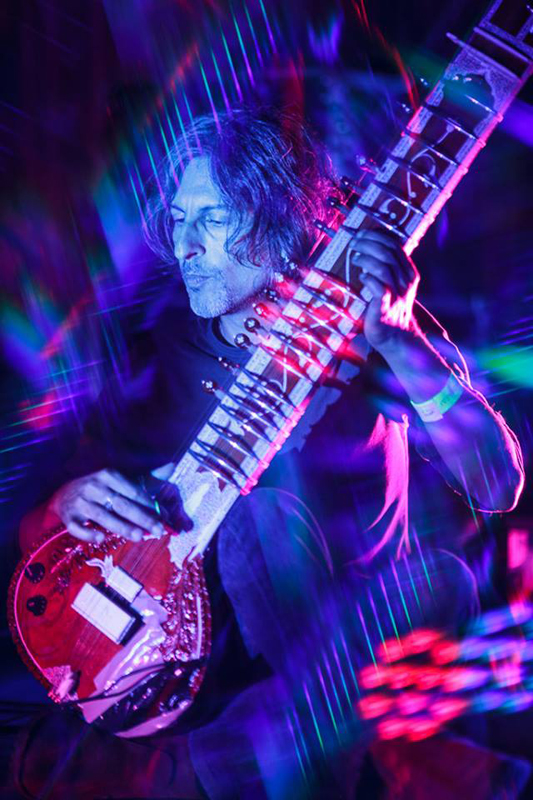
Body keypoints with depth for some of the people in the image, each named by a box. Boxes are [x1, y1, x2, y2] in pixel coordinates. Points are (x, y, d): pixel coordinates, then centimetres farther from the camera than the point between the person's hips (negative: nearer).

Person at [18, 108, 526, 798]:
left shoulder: (361, 330, -5)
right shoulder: (154, 359, 2)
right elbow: (35, 531, 7)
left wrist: (398, 341, -29)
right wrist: (66, 503, -18)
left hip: (364, 634, 0)